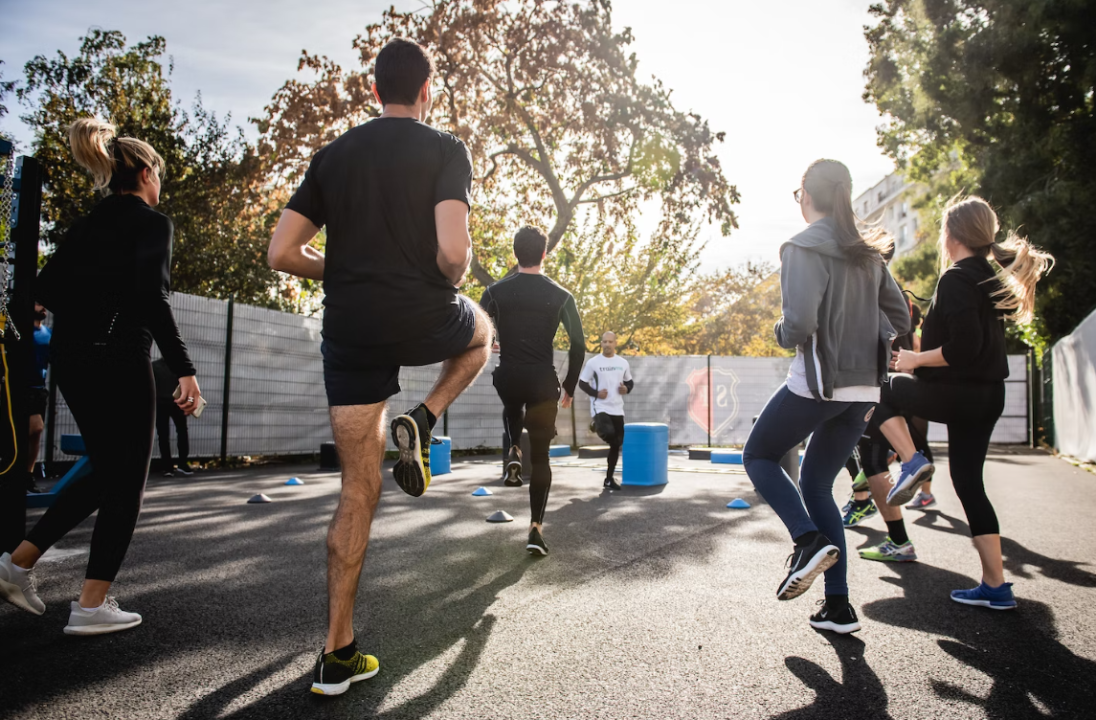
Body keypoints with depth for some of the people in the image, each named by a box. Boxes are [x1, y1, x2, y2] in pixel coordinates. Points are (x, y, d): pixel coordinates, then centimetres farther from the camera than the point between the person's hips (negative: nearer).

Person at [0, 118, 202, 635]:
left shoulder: (88, 223, 15)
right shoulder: (152, 223, -7)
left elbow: (47, 288, 12)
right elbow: (152, 299, -20)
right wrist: (184, 370, -20)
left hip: (70, 360, 8)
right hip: (118, 362, -8)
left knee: (106, 474, 21)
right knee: (127, 482, 3)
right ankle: (92, 606, 7)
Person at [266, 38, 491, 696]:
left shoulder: (333, 155, 12)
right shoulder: (444, 150, -1)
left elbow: (282, 253, 6)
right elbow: (453, 251, -17)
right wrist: (452, 281, 5)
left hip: (350, 333, 4)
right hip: (422, 320, -3)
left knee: (359, 491, 11)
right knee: (482, 331, 34)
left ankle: (338, 656, 14)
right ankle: (421, 423, 8)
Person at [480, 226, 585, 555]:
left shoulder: (496, 291, -1)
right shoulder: (561, 296, -2)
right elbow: (579, 345, -3)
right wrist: (569, 386, 9)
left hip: (508, 378, 1)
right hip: (542, 382, -1)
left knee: (513, 407, 39)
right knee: (540, 457, 9)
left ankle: (513, 453, 14)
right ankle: (536, 528, 5)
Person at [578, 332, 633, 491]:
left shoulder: (623, 363, 8)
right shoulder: (593, 362, -4)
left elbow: (630, 382, 19)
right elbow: (582, 383, 0)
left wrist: (627, 389, -4)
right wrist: (596, 393, -15)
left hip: (617, 409, 5)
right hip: (600, 407, -4)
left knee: (616, 444, 8)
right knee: (608, 433, -33)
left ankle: (609, 478, 22)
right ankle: (597, 427, 3)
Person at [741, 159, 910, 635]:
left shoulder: (803, 248, -11)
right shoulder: (867, 253, 12)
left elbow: (800, 322, -21)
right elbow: (900, 320, 14)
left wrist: (782, 335, -1)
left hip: (817, 384, -7)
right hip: (863, 389, 7)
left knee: (758, 456, 15)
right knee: (816, 483, 16)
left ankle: (810, 540, -7)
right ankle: (838, 607, 15)